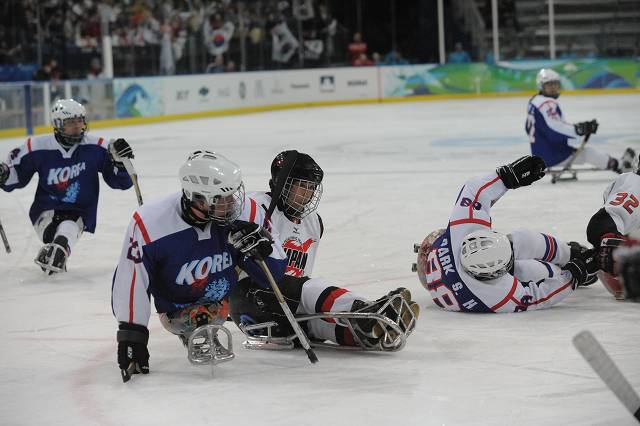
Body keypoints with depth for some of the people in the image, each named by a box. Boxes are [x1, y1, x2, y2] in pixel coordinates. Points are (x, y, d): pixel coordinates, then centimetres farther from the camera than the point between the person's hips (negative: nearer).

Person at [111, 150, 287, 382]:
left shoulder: (241, 214, -20)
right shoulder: (151, 225, -29)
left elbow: (274, 273, -12)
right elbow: (129, 282, -23)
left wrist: (261, 246, -34)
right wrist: (131, 335, -24)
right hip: (181, 308, -3)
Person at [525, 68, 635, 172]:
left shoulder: (534, 102, 13)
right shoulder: (547, 104, -19)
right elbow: (555, 129, -29)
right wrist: (578, 129, -30)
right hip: (552, 155, -10)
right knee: (587, 153, -5)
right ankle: (618, 166, 1)